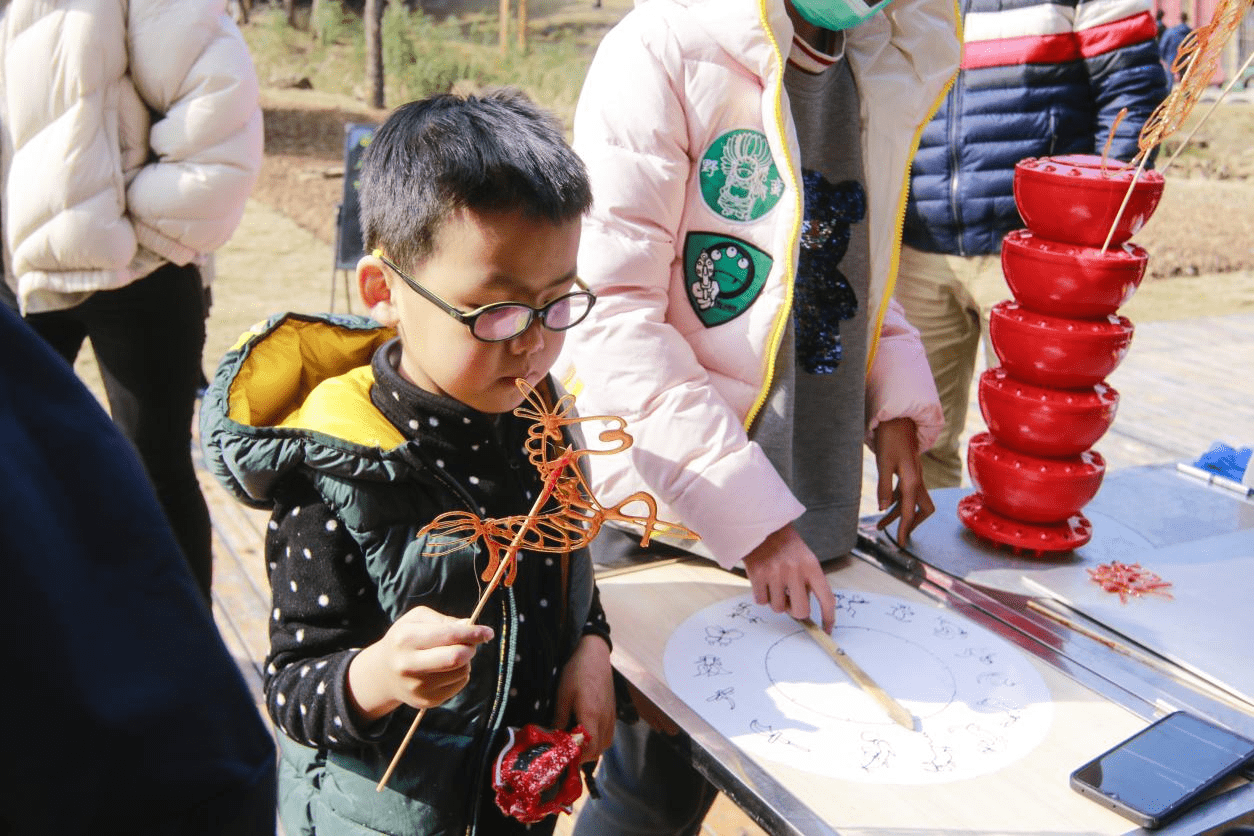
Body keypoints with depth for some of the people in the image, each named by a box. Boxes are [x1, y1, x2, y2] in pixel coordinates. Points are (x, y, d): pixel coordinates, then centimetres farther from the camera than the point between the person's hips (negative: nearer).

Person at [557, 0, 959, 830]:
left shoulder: (881, 67, 8)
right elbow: (612, 313, -19)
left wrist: (895, 405, 4)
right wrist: (750, 512, -24)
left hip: (808, 495, 6)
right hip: (667, 502, -6)